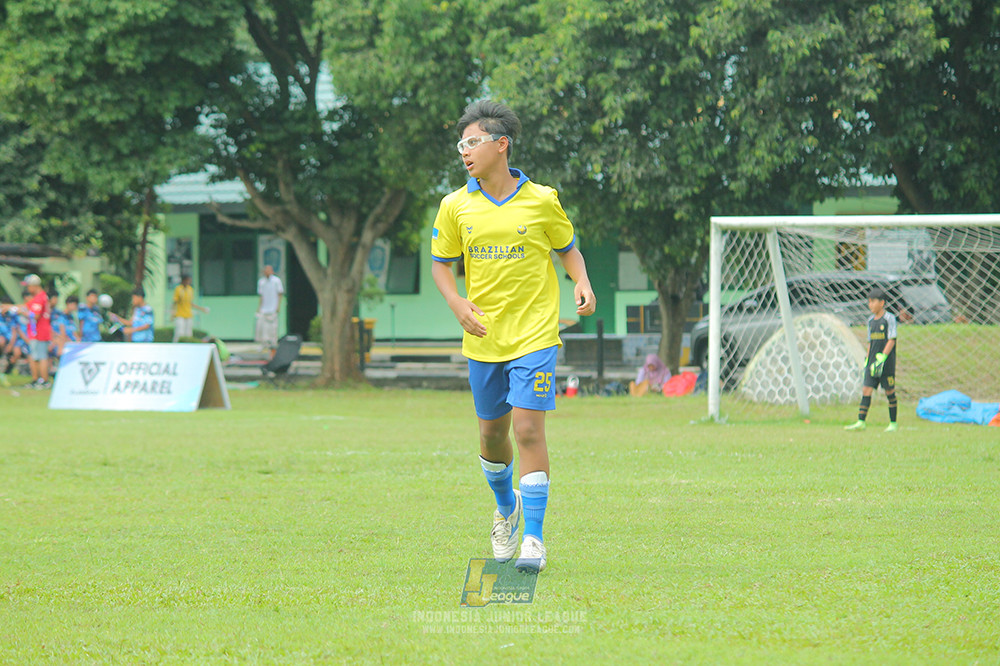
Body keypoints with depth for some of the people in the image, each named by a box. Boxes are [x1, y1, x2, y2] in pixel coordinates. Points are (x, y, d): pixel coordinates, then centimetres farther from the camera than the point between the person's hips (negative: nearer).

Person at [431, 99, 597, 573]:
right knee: (492, 435, 11)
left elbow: (568, 248, 11)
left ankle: (534, 539, -8)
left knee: (528, 429, -14)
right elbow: (440, 264, 10)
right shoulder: (455, 207, 2)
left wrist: (582, 284, -9)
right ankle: (506, 508, 42)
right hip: (483, 339, 3)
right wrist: (457, 304, -8)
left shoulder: (541, 201, -3)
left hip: (534, 337, -3)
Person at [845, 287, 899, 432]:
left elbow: (891, 340, -12)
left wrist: (882, 358, -20)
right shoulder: (871, 320, 12)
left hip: (887, 361, -6)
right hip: (873, 361, 6)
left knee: (889, 391, 1)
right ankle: (861, 422, -7)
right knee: (866, 390, -4)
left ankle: (893, 423, 10)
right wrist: (867, 361, 17)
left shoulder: (889, 318, -7)